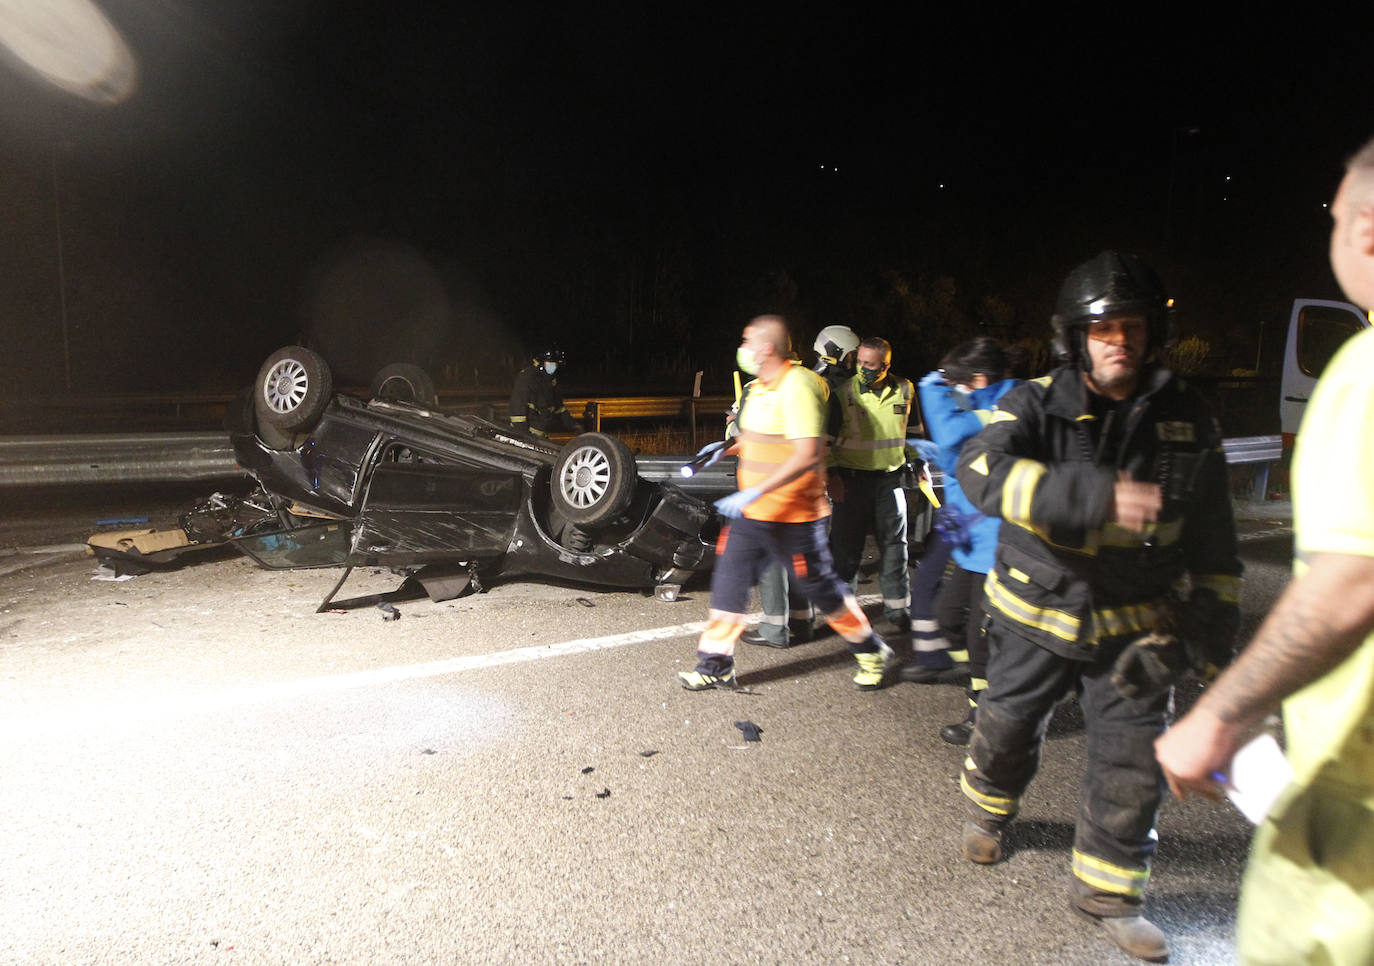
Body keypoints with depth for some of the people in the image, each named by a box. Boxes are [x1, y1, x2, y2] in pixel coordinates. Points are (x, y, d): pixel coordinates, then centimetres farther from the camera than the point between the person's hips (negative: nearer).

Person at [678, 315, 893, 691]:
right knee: (729, 581, 5)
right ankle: (716, 666, 16)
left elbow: (808, 453, -29)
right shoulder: (761, 386, 10)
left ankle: (873, 653, 27)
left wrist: (756, 491, -33)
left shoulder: (798, 387, -20)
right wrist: (729, 447, 12)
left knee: (820, 587, 6)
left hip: (794, 517, -8)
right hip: (752, 513, 8)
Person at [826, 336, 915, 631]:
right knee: (846, 544, 2)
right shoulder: (844, 392, -6)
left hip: (890, 479, 3)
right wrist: (831, 475, -9)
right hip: (852, 479, -2)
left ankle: (897, 606, 20)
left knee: (894, 544, 8)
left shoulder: (904, 390, 4)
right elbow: (826, 438, -4)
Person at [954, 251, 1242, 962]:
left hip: (1134, 624, 2)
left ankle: (1106, 891, 24)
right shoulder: (1037, 404, -12)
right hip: (1036, 612, -1)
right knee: (1007, 730, 15)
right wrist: (1100, 498, -43)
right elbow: (983, 469, -34)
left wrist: (1213, 631, 4)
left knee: (1133, 759, 3)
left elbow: (1212, 537, 6)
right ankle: (989, 808, 48)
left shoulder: (1185, 417, -2)